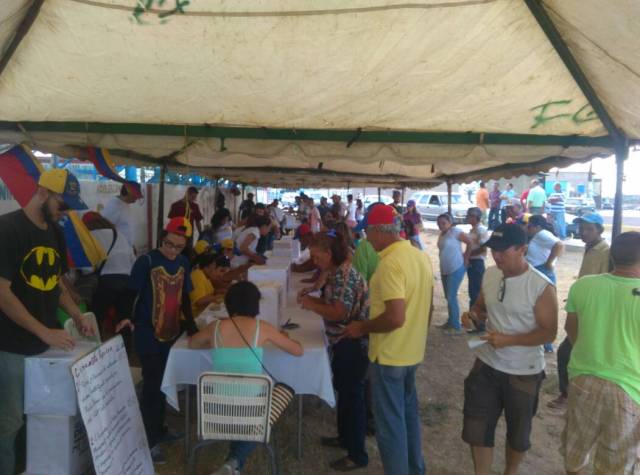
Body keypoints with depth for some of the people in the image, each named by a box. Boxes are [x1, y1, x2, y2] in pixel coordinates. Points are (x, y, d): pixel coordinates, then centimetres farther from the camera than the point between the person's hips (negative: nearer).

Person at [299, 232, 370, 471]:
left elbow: (339, 313, -28)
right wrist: (312, 297, 0)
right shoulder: (337, 272, 9)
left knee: (352, 394, 1)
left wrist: (311, 305, -17)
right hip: (343, 342, 10)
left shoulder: (344, 275, -23)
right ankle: (345, 437, 40)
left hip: (353, 344, -10)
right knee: (344, 391, 22)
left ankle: (357, 455, 15)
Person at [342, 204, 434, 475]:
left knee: (390, 422, 6)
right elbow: (427, 307, 12)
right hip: (412, 351, 9)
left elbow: (395, 318, -30)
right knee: (408, 412, 24)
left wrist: (362, 327, -16)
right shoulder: (421, 256, 3)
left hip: (390, 354, -9)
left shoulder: (390, 263, -25)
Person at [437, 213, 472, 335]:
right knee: (448, 297, 15)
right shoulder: (441, 234, 10)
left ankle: (456, 327, 1)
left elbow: (469, 242, -15)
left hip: (456, 269, -8)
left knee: (452, 297, -7)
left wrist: (466, 258, -9)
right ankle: (450, 322, 28)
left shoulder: (455, 231, -13)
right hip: (445, 270, 8)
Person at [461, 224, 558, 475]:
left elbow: (549, 332, -17)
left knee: (518, 433, 19)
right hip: (486, 364, 4)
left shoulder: (541, 287, -20)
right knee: (476, 429, 10)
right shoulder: (489, 275, -3)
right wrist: (472, 314, -12)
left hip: (523, 372, -4)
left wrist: (509, 339, -29)